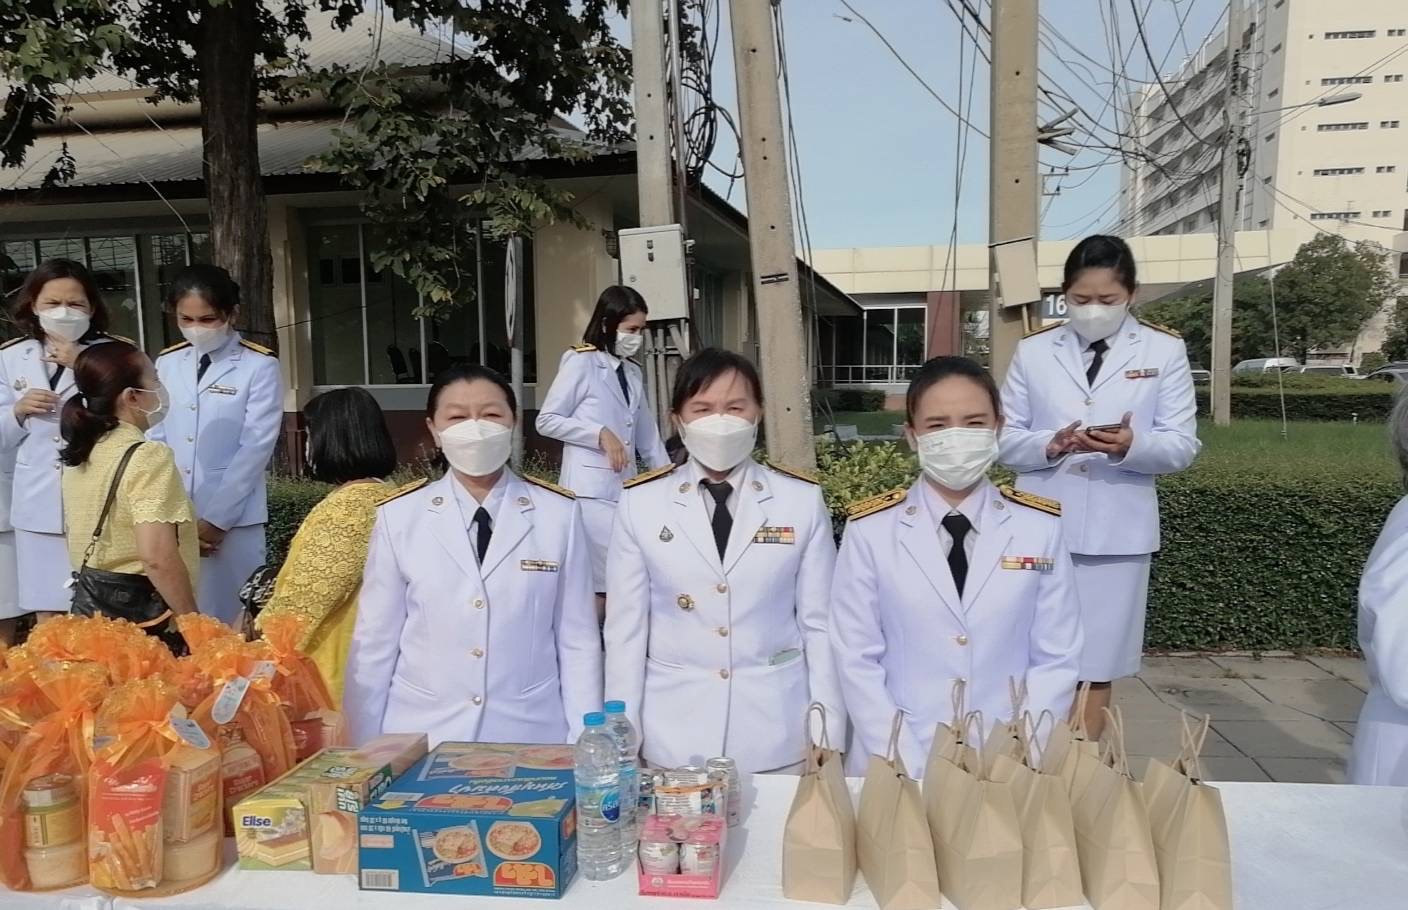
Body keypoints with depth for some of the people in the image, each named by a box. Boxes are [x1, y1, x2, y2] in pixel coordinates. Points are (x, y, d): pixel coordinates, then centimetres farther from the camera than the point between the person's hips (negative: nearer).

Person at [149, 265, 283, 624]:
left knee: (231, 618, 1)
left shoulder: (260, 367, -5)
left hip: (233, 519, -4)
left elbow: (255, 449, -8)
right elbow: (155, 442, 7)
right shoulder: (166, 364, 9)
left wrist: (215, 518, -9)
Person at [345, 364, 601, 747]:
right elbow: (374, 643, 1)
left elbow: (578, 641, -2)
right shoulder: (398, 517, -3)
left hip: (531, 734, 0)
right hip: (421, 733, 1)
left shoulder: (560, 514, -4)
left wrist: (584, 746, -3)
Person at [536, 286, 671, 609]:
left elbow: (647, 435, 19)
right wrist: (601, 434, -13)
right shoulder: (580, 362, -4)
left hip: (626, 488, 7)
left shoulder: (633, 373, 16)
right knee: (609, 584, -9)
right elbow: (547, 420, -5)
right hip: (591, 489, -7)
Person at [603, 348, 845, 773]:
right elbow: (626, 628, -1)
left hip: (777, 737, 0)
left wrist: (828, 737, 0)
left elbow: (820, 623, -1)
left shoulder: (803, 500, -4)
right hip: (673, 737, 0)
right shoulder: (640, 503, -4)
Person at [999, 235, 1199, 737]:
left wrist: (1132, 446, -22)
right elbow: (1005, 438, 3)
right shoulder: (1033, 350, 5)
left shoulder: (1165, 350, 3)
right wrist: (1049, 446, -18)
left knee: (1096, 665, 7)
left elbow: (1182, 446, -1)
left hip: (1117, 531, 0)